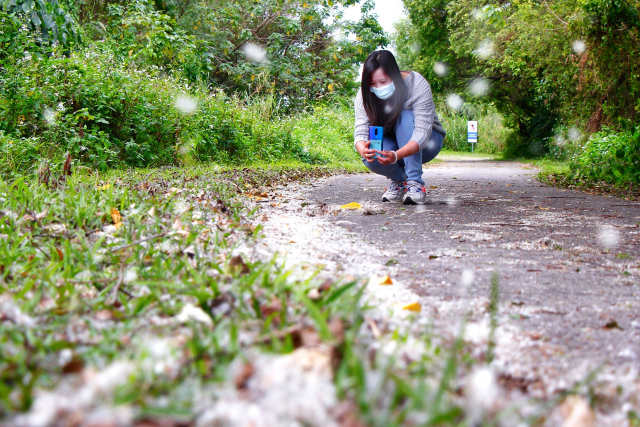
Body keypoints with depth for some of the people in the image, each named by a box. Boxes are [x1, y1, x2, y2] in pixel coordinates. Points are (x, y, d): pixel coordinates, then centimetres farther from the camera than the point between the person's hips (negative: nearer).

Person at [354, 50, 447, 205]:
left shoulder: (418, 85, -26)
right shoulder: (365, 94, -16)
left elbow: (422, 133, -34)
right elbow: (360, 130, -22)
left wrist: (396, 155, -52)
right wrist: (363, 150, -48)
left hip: (424, 143, -2)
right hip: (391, 144, 2)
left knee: (405, 117, -33)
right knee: (371, 157, -33)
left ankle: (415, 183, -30)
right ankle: (399, 180, 0)